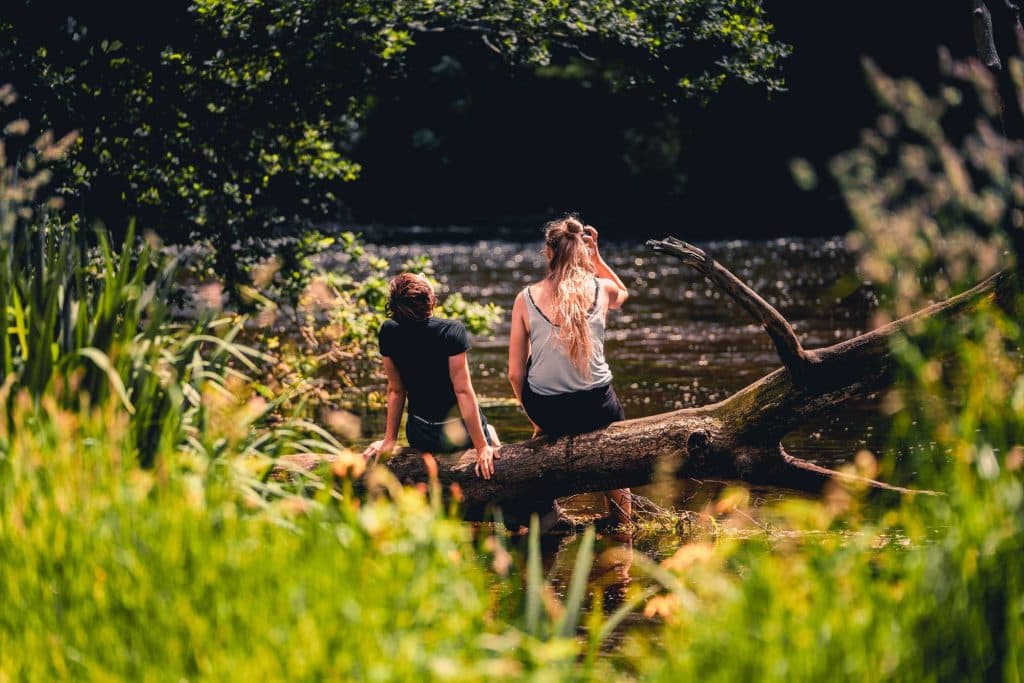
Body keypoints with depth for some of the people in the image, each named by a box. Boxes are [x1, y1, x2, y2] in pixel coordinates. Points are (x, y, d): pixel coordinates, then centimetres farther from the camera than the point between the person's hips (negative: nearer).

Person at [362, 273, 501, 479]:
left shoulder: (388, 333, -11)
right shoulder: (451, 331, -22)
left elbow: (395, 391, -2)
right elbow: (463, 391, -21)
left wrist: (389, 440, 8)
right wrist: (481, 446, -17)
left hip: (420, 438, 3)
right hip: (461, 433, -3)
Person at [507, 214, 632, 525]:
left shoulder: (526, 299, -7)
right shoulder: (602, 289, -5)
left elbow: (515, 374, -3)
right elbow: (623, 294, 24)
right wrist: (596, 257, 17)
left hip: (545, 410, 0)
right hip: (596, 410, 0)